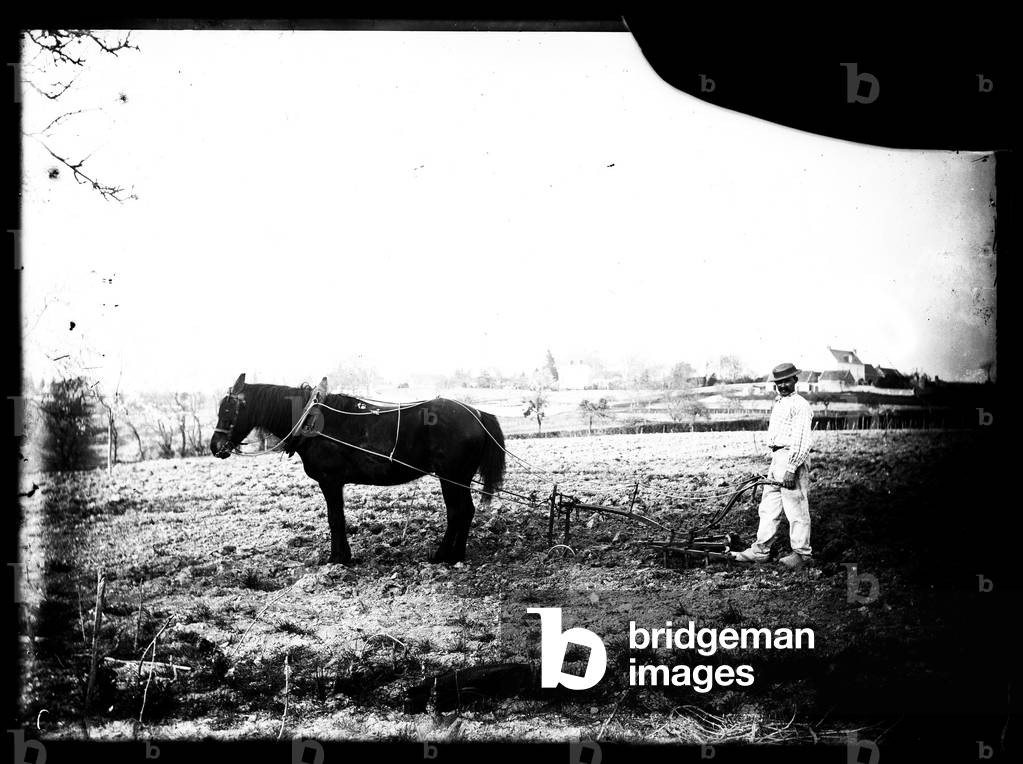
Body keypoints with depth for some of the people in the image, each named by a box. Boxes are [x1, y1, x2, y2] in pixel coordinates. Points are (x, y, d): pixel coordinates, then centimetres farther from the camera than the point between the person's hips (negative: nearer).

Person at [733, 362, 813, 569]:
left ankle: (801, 553, 4)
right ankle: (760, 550, 15)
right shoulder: (778, 403, 19)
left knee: (796, 509, -4)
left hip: (792, 459, -10)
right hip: (776, 459, 10)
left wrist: (791, 469, -22)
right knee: (768, 508, 11)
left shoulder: (800, 406, -11)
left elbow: (801, 442, -18)